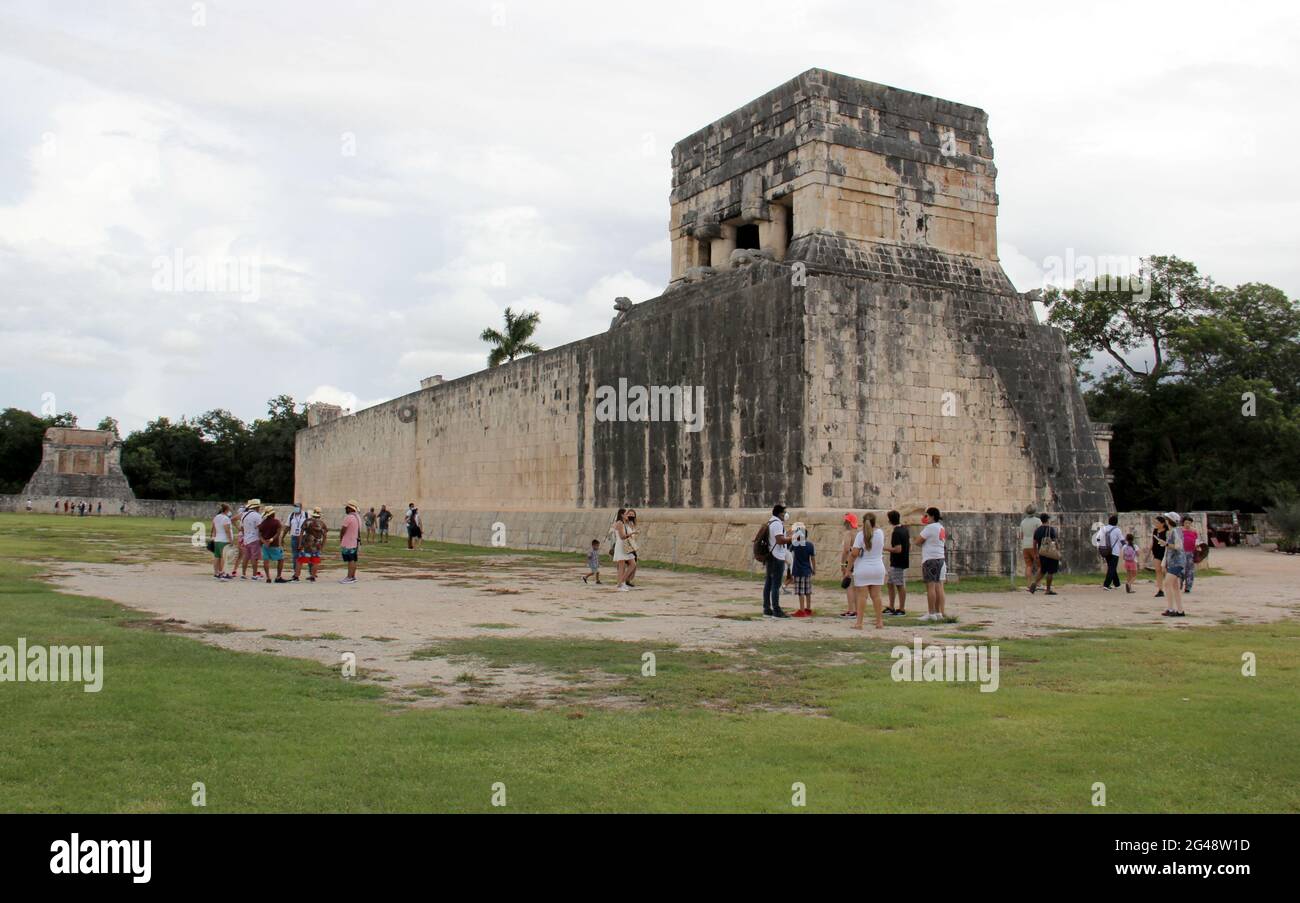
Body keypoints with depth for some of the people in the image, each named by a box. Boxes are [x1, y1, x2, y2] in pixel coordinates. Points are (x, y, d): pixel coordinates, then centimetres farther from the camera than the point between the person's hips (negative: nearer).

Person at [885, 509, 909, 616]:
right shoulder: (905, 529, 8)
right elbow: (909, 544, 17)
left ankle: (902, 609, 5)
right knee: (891, 584, 15)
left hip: (898, 563, -10)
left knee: (900, 585, -2)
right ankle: (891, 607, 20)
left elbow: (898, 549, -24)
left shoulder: (896, 532, -20)